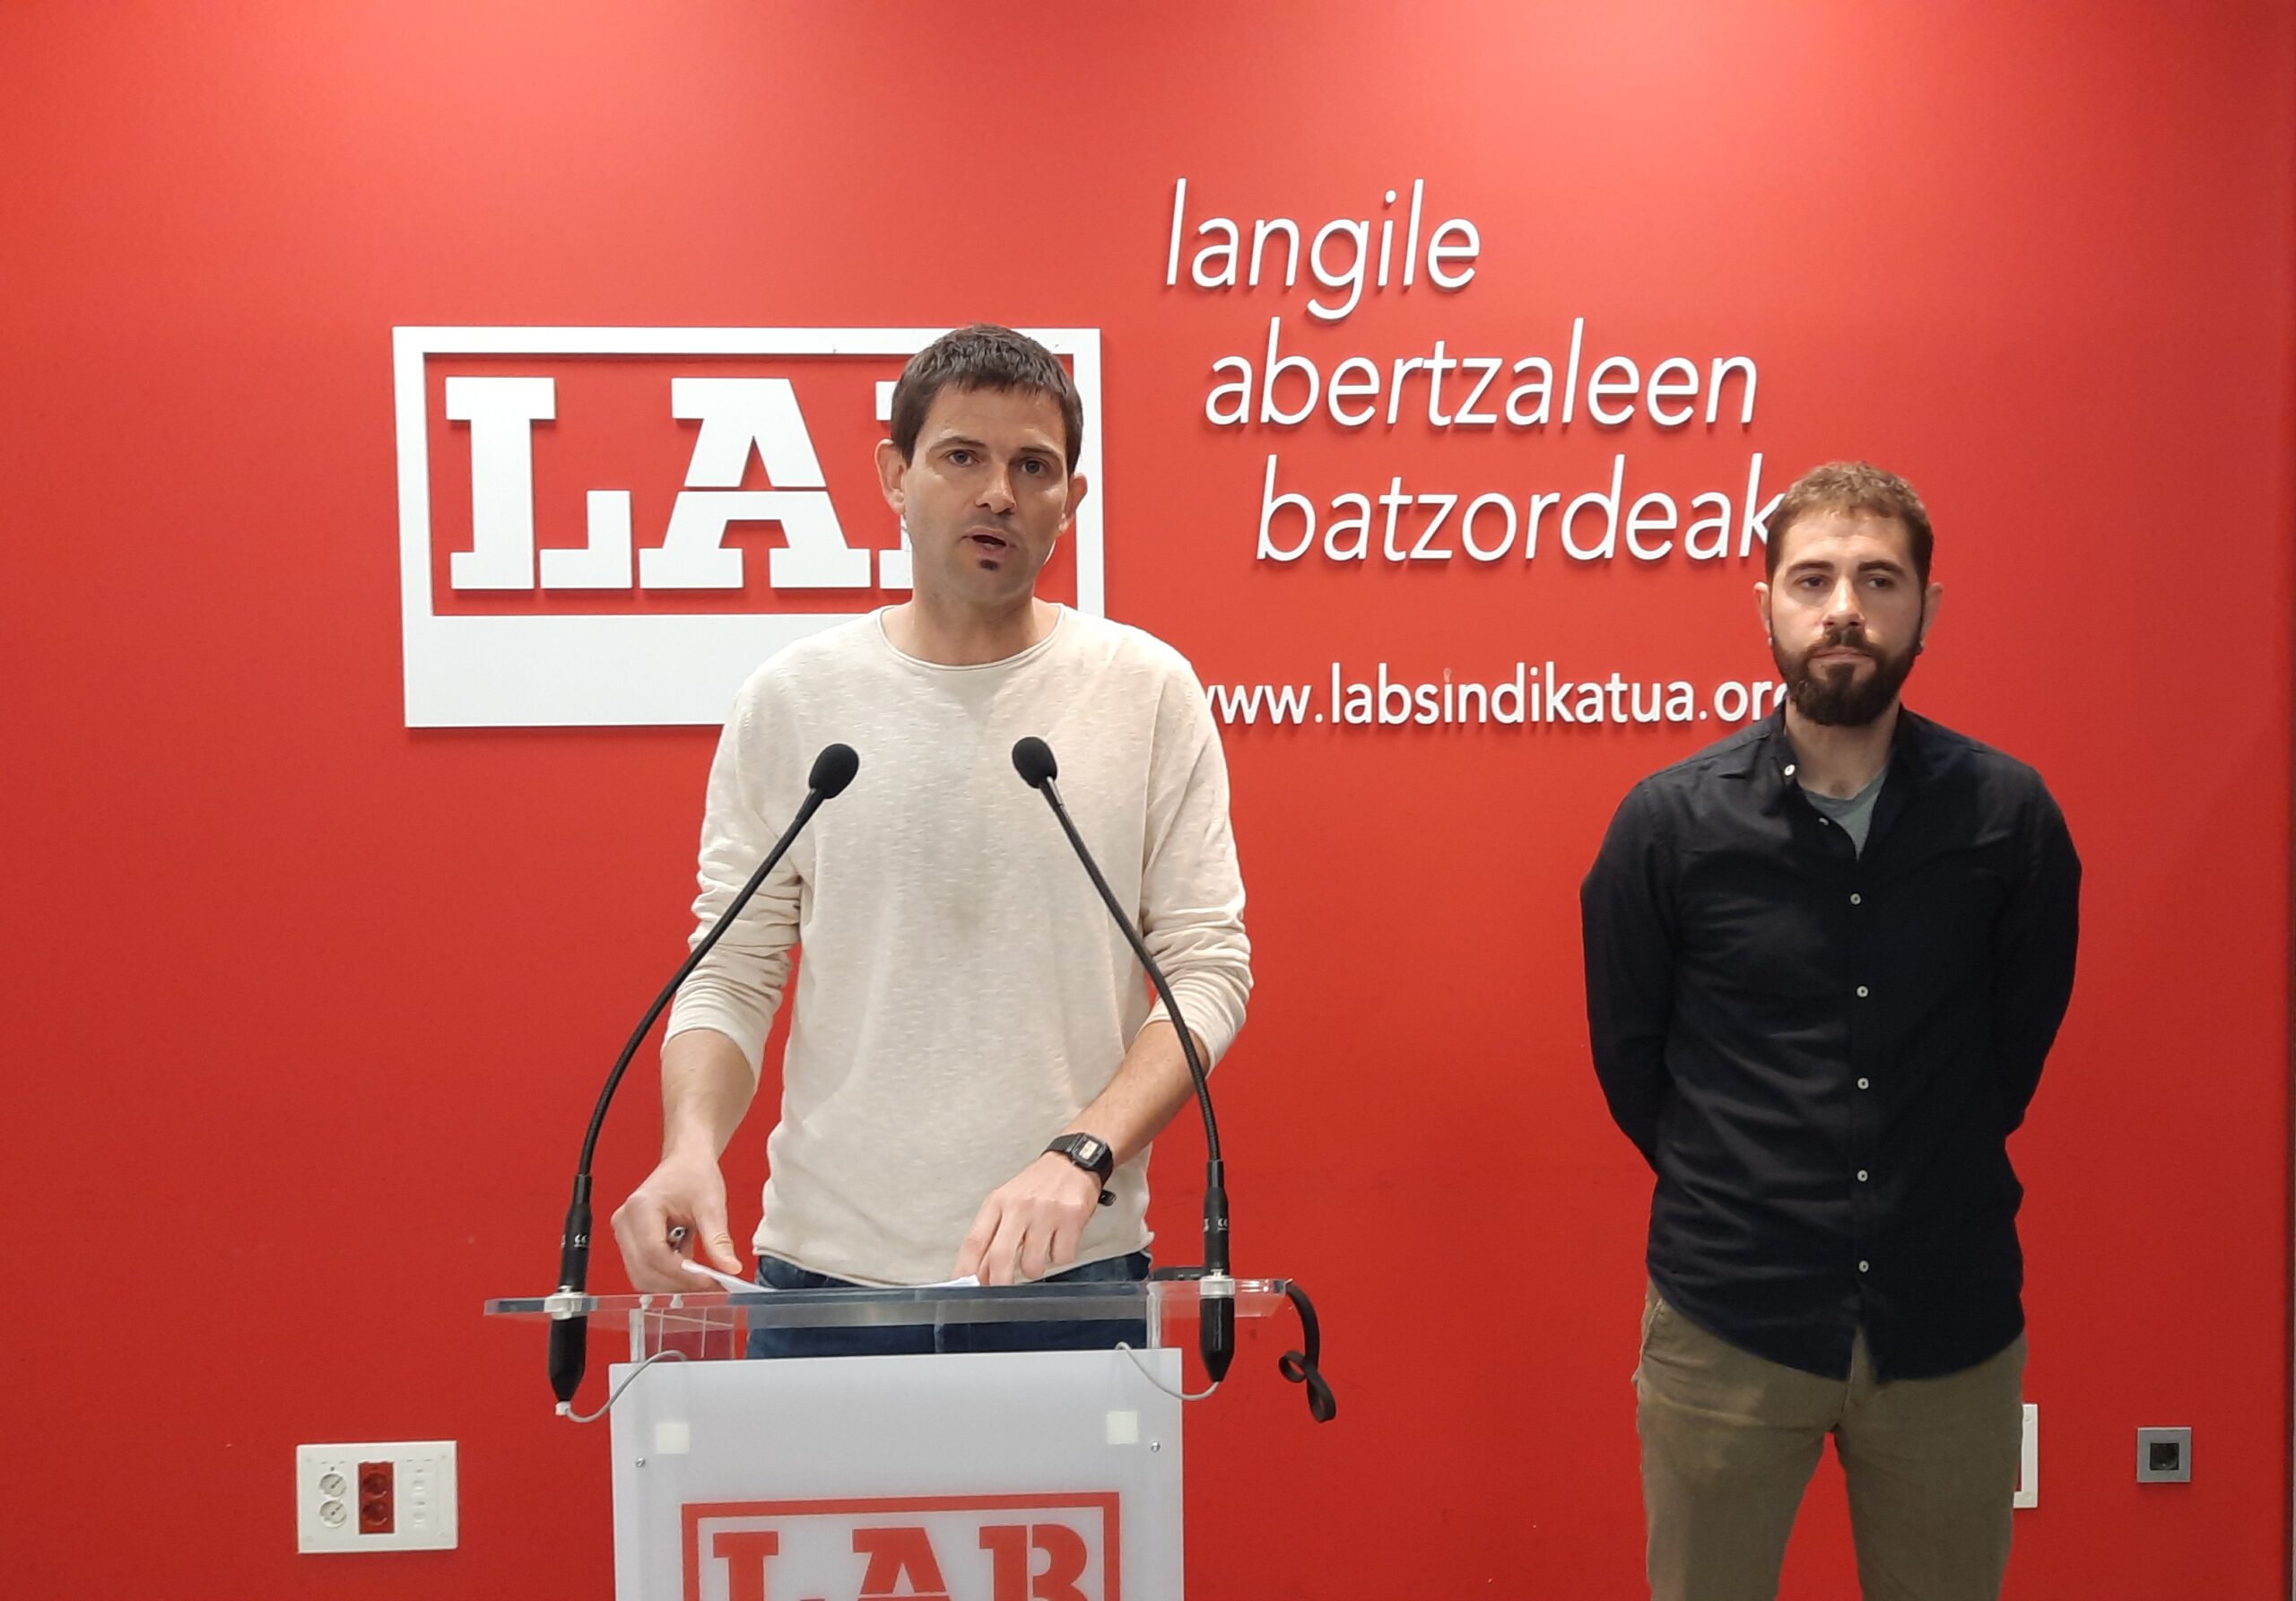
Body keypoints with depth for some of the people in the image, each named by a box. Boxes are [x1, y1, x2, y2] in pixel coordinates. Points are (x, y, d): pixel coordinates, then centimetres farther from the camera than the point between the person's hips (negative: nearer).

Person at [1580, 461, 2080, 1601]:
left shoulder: (2009, 815, -5)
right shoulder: (1669, 819, -7)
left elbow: (2022, 1030, 9)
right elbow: (1626, 1052, 4)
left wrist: (1934, 1187, 10)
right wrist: (1730, 1198, 9)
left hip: (1952, 1327, 1)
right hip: (1727, 1322, -1)